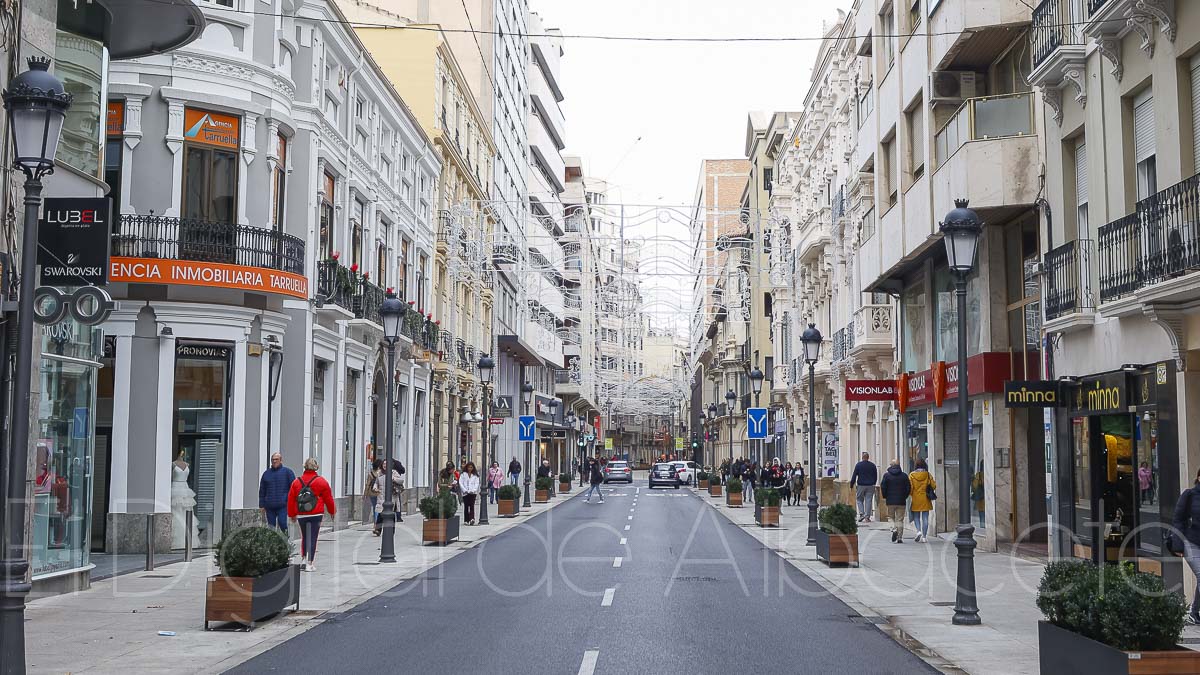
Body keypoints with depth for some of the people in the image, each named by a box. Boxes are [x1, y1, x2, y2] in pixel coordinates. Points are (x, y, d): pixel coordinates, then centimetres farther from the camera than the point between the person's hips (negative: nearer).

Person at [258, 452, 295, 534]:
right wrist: (262, 505, 12)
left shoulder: (287, 472, 3)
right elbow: (262, 491, 18)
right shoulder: (266, 473, 14)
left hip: (283, 506, -4)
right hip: (269, 507, 4)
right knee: (271, 527, 5)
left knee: (282, 523, -15)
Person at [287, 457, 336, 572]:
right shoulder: (321, 482, -3)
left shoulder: (296, 482, 5)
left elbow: (291, 499, 8)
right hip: (316, 515, -3)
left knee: (304, 537, 19)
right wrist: (332, 511, 19)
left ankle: (303, 558, 19)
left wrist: (292, 514, 20)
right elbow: (328, 498, 4)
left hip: (301, 515, 3)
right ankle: (310, 563, -5)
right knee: (312, 538, -2)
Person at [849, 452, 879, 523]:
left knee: (859, 500, 10)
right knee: (868, 501, 2)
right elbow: (876, 477, 12)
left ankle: (861, 514, -6)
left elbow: (854, 476, -4)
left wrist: (851, 485, 2)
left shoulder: (858, 465, -4)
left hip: (861, 486, -2)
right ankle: (867, 517, -1)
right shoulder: (872, 465, 4)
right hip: (870, 486, 2)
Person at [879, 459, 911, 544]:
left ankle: (894, 529, -14)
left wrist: (885, 497, 7)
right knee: (899, 519, 5)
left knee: (891, 517, 13)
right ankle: (899, 538, 2)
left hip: (890, 501, -1)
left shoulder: (886, 475, -2)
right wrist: (904, 497, 12)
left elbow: (883, 487, -6)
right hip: (901, 501, 1)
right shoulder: (904, 475, 2)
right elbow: (908, 488, 1)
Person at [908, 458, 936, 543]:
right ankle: (924, 536, 5)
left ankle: (918, 531, -13)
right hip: (925, 500, 1)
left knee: (916, 517, 10)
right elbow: (933, 486, -3)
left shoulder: (912, 475, -6)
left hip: (916, 499, -1)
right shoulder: (928, 475, -4)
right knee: (925, 518, 6)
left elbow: (910, 487, -8)